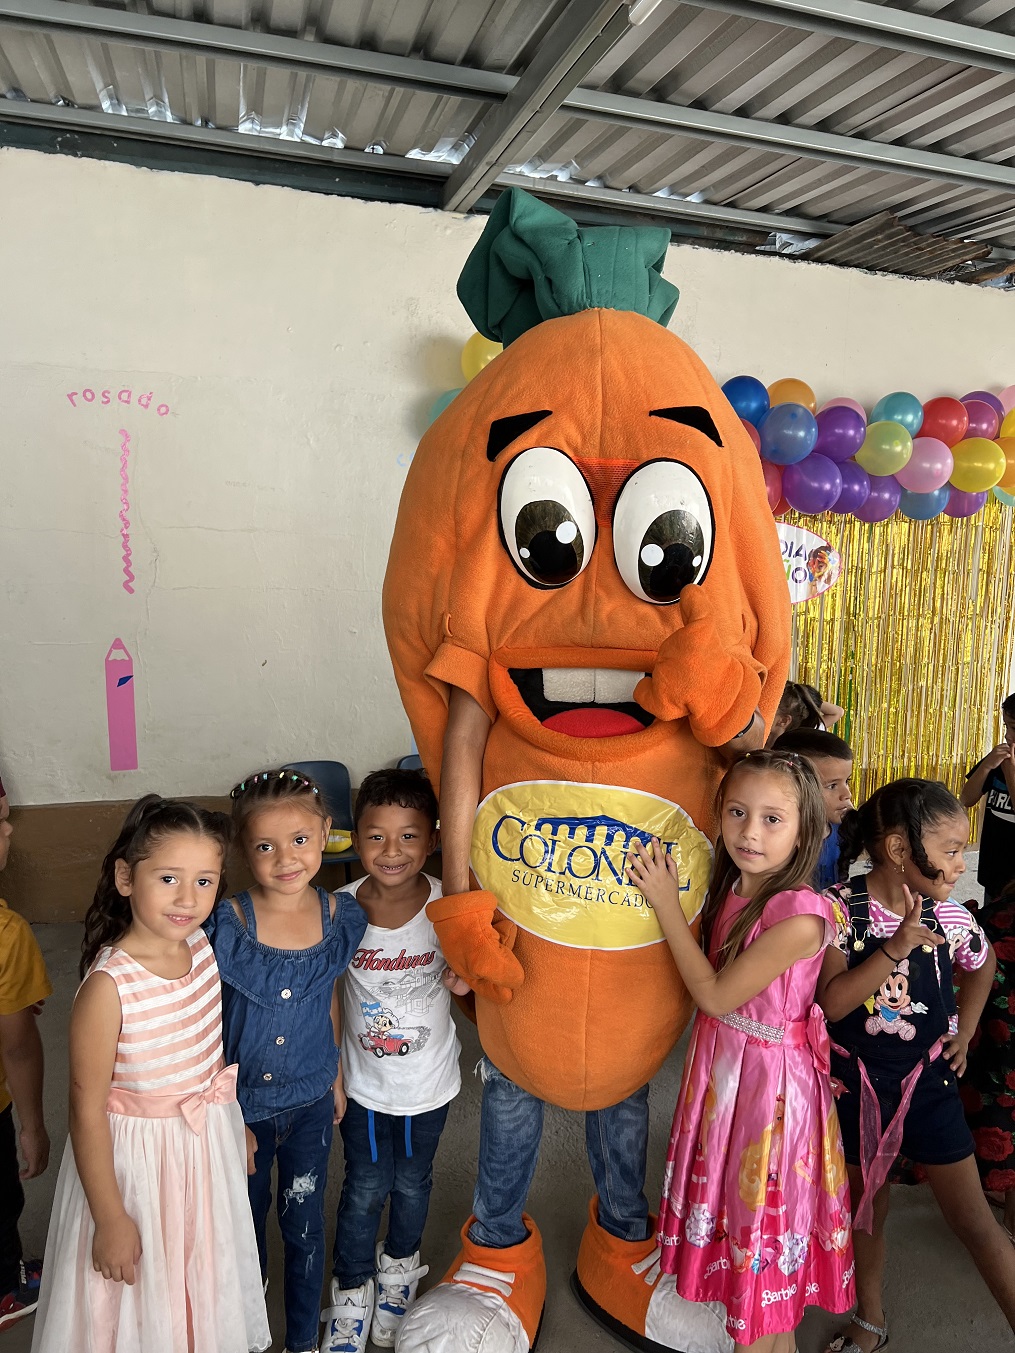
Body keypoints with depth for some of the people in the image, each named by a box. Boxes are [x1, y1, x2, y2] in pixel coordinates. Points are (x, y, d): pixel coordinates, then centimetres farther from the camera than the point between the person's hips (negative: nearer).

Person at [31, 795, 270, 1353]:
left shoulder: (204, 946, -10)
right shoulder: (108, 987, -29)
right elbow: (87, 1112, -20)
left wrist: (240, 1123, 15)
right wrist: (110, 1219, -13)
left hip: (209, 1143, 6)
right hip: (136, 1159, -6)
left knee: (203, 1281, 27)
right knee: (142, 1294, 18)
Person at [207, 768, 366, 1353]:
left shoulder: (342, 916, -14)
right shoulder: (227, 926, -23)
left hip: (311, 1101, 2)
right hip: (243, 1102, -1)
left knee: (305, 1222, 18)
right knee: (247, 1215, 22)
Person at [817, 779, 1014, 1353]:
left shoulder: (950, 917, -10)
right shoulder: (839, 910, -20)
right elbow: (828, 1003, -26)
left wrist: (965, 1028, 7)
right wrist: (896, 947, -34)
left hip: (928, 1080, 1)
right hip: (856, 1084, -1)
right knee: (867, 1205, 19)